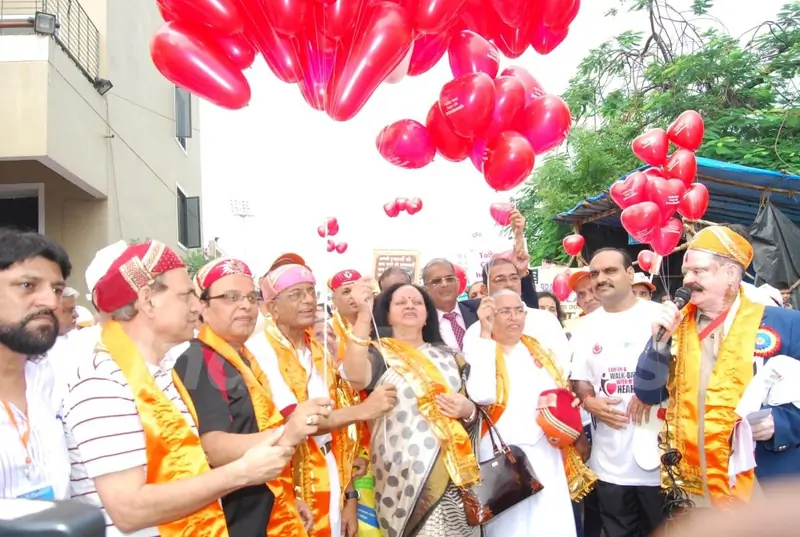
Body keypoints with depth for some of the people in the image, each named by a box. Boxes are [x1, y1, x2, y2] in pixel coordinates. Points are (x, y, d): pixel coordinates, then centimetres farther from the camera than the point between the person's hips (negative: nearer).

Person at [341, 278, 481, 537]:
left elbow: (471, 407, 19)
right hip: (407, 474, -4)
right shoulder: (380, 352, 1)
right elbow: (356, 377, -22)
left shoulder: (447, 356, 14)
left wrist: (468, 409, -6)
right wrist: (363, 314, -32)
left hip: (456, 471, 4)